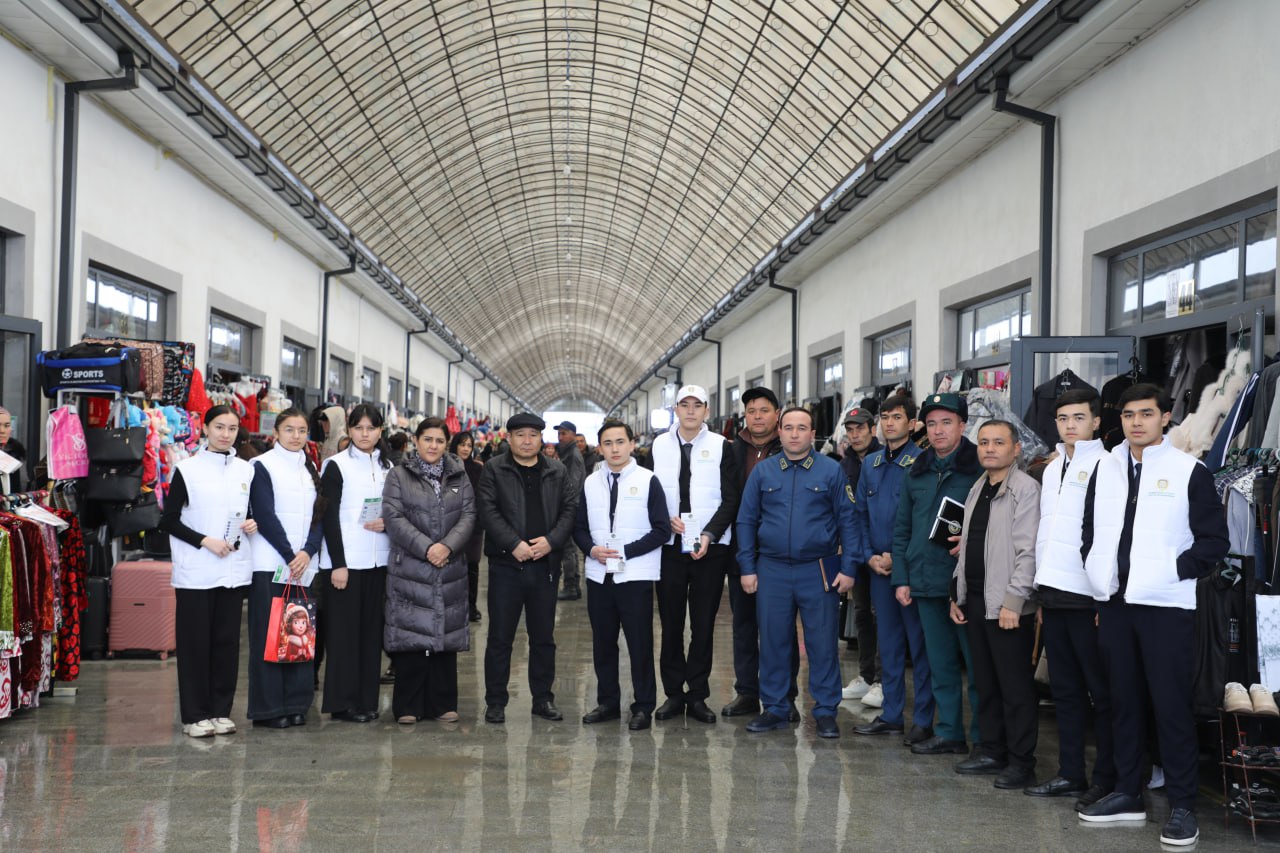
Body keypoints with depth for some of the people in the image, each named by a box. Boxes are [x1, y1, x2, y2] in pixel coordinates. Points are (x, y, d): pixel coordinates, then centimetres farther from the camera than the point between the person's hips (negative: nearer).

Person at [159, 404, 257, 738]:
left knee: (227, 642, 6)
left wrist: (253, 525, -1)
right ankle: (195, 715, 7)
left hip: (234, 570, 4)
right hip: (195, 571, -3)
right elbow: (169, 521, -2)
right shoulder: (187, 469, -1)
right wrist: (206, 541, -12)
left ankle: (221, 710, 15)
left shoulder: (246, 470, 11)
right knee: (194, 644, 0)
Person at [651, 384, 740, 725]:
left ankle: (697, 695, 14)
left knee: (703, 626, 4)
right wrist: (666, 519, -8)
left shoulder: (720, 447, 2)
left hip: (710, 548, -1)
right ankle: (674, 693, 16)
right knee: (670, 624, 6)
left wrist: (709, 535, -13)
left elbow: (730, 500, -1)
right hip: (670, 547, 1)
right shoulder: (659, 445, 6)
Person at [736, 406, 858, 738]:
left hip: (819, 571, -2)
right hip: (772, 571, 2)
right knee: (772, 641, 8)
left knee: (823, 643, 3)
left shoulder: (832, 471, 0)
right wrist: (747, 568, 3)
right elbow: (746, 521, 8)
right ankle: (774, 708, 20)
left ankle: (826, 712, 14)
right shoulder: (762, 472, 6)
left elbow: (847, 521, 0)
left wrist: (847, 568, -6)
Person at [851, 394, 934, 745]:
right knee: (887, 641, 12)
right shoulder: (870, 463, 12)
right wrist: (869, 555, 2)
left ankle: (923, 720, 8)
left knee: (919, 643, 0)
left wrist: (897, 557, -13)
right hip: (878, 567, 6)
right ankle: (891, 714, 21)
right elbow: (859, 514, 14)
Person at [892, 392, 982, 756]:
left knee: (976, 661, 1)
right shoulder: (916, 472, 13)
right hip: (926, 583, 6)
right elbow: (902, 528, 15)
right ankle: (949, 732, 23)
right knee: (940, 664, 13)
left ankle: (983, 737, 11)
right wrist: (900, 578, 9)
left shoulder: (980, 468, -5)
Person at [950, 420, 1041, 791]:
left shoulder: (1025, 488, -10)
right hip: (976, 600, 8)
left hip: (1008, 605, -8)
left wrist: (1013, 600, -20)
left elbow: (1028, 551, -16)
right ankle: (992, 752, 25)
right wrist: (958, 595, 17)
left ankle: (1021, 762, 8)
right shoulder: (977, 489, 16)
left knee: (1016, 688, 0)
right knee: (986, 684, 15)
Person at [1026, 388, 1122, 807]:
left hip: (1088, 597, -7)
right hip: (1053, 595, 7)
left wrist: (1106, 595, -16)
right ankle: (1070, 773, 21)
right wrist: (1041, 592, 14)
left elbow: (1110, 533, -13)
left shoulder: (1105, 465, -7)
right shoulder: (1053, 468, 15)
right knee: (1065, 690, 13)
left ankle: (1106, 780, 11)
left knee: (1101, 692, 2)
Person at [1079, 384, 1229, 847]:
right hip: (1116, 603, 4)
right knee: (1124, 701, 11)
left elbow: (1214, 540, -3)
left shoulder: (1189, 471, -3)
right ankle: (1127, 793, 22)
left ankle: (1182, 806, 9)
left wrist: (1175, 571, -13)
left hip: (1166, 606, -4)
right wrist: (1101, 591, 7)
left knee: (1171, 704, -2)